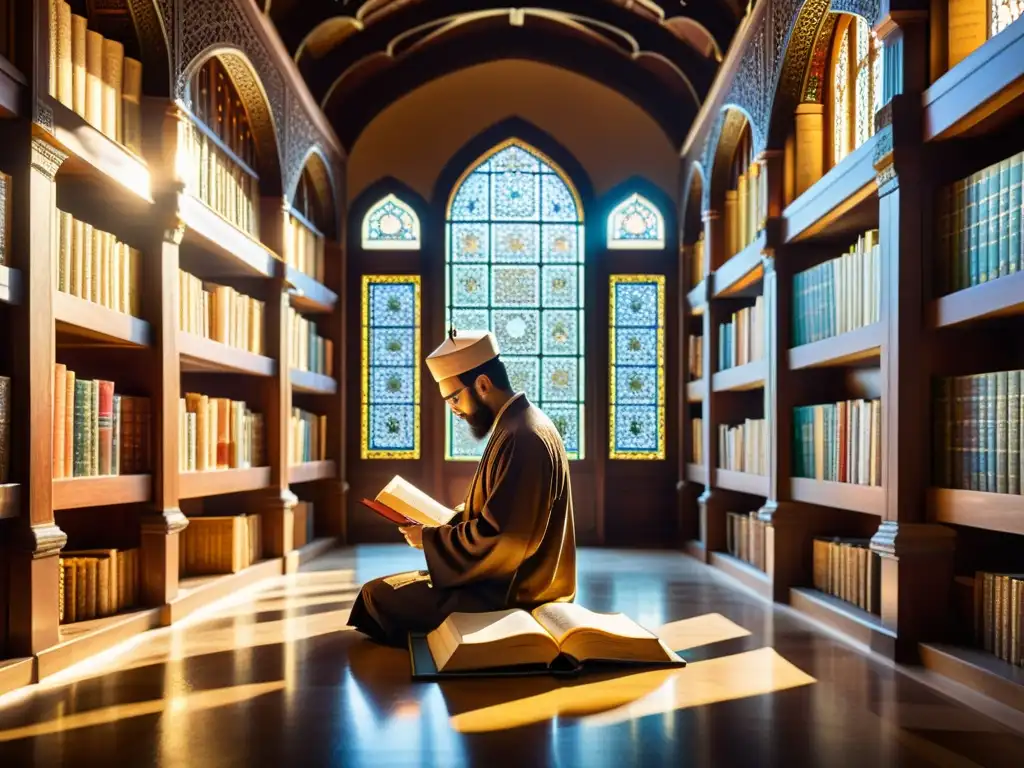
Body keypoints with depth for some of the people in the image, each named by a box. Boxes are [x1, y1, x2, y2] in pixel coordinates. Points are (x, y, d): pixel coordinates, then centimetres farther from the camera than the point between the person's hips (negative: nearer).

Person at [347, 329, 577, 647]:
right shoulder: (521, 423, 8)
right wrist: (456, 515, 6)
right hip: (515, 576, 11)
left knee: (377, 595, -5)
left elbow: (500, 539, -26)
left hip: (510, 591, -11)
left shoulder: (521, 439, -25)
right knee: (392, 588, 23)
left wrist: (430, 538, -14)